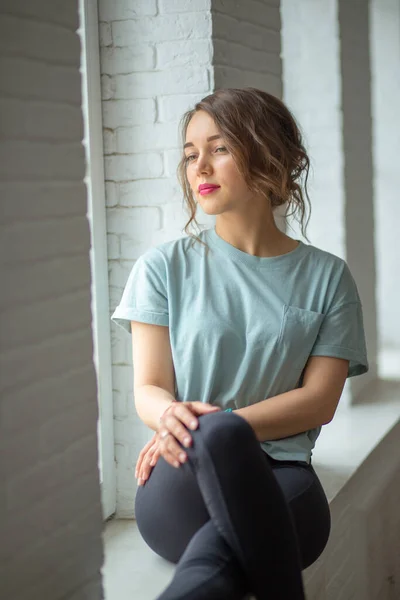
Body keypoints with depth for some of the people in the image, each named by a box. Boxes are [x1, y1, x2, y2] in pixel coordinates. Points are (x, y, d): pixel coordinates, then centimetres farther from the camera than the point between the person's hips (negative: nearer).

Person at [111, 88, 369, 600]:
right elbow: (148, 389, 4)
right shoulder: (164, 267, 10)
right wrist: (173, 418, -23)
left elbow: (319, 401, 2)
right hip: (181, 483, 1)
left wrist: (207, 427, -13)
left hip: (282, 482, -1)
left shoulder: (327, 276, 11)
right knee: (221, 435, -39)